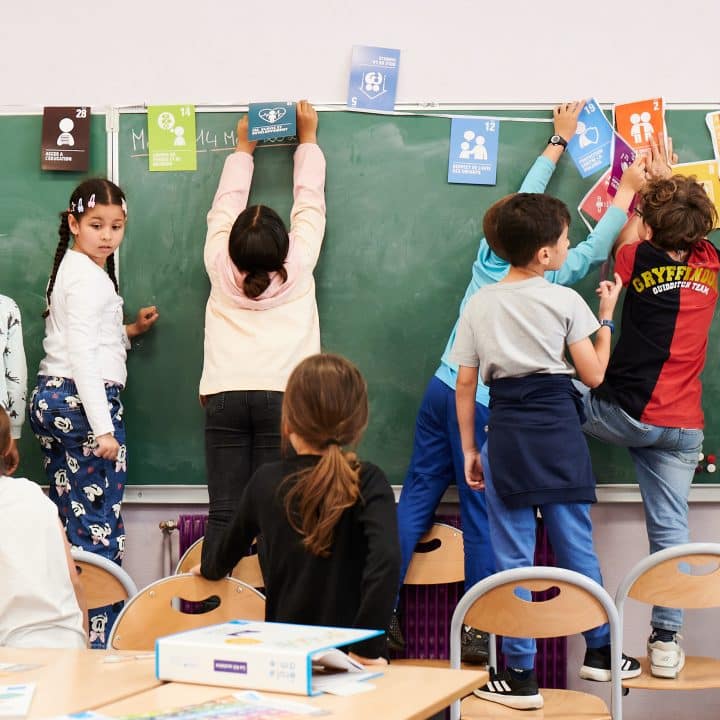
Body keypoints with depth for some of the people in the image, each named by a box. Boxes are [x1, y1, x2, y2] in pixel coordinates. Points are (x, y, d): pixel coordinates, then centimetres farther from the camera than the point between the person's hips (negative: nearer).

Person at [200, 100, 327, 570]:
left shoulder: (220, 268, 3)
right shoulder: (298, 267, 0)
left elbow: (225, 207, 18)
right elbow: (310, 202, 13)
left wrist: (243, 149, 32)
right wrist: (308, 140, 26)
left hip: (225, 397, 2)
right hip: (283, 396, -1)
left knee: (223, 515, 0)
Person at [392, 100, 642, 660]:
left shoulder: (491, 255, 4)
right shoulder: (546, 280, -9)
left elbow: (525, 200, 17)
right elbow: (599, 245, 2)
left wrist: (559, 141, 30)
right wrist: (630, 188, 16)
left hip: (445, 388, 6)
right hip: (488, 406, -6)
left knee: (416, 498, 7)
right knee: (481, 514, 2)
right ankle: (477, 631, 9)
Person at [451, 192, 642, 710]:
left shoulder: (480, 304, 4)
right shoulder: (566, 300, -4)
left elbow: (466, 383, 5)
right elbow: (593, 374, -1)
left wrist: (470, 449, 12)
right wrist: (607, 316, 11)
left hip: (506, 433, 1)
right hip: (558, 430, -1)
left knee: (513, 555, 4)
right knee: (576, 543, 11)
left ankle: (521, 676, 6)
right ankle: (600, 651, 23)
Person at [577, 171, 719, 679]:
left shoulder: (639, 261, -6)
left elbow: (628, 233, 17)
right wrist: (668, 180, 38)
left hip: (626, 413, -3)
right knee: (670, 527, 6)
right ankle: (666, 641, 7)